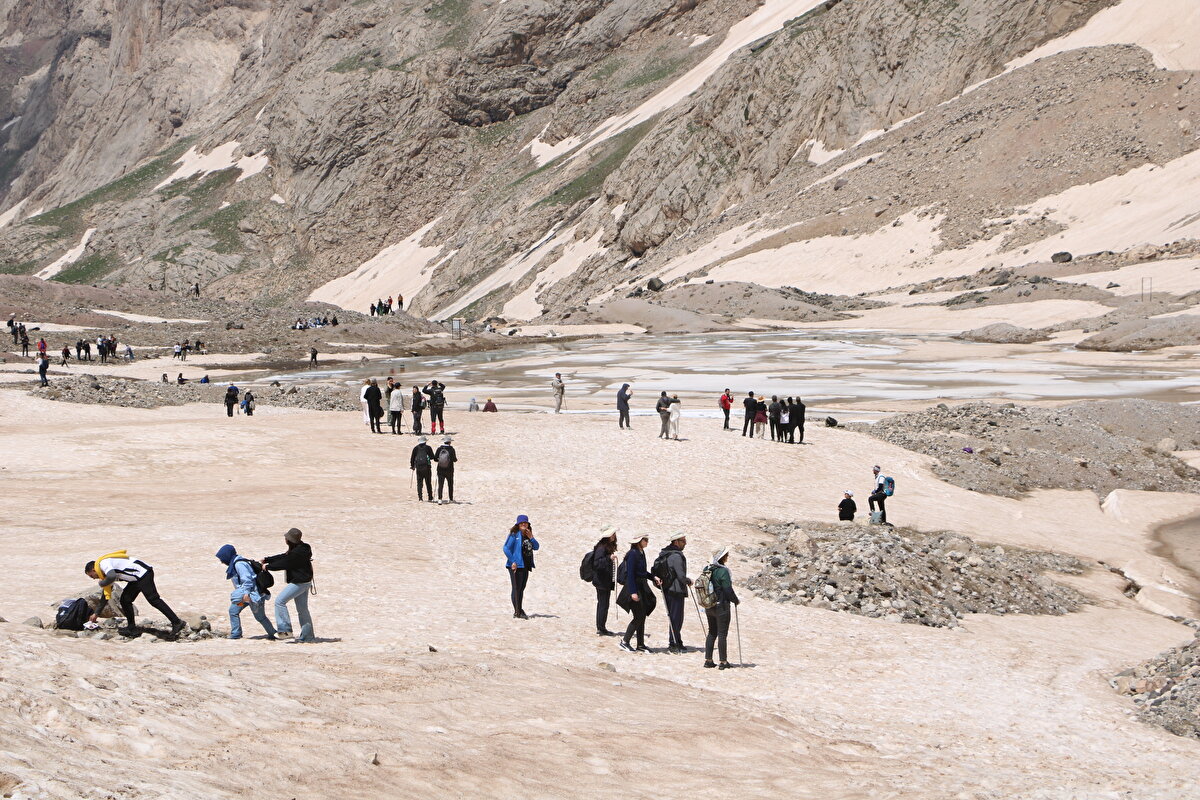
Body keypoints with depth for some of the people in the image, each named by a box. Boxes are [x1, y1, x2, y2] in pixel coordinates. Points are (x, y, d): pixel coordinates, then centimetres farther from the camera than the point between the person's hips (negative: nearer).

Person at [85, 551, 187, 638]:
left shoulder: (103, 563, -7)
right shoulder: (106, 568, 24)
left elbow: (112, 577, -30)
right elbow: (107, 595, 29)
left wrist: (102, 583, -8)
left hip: (143, 573, -11)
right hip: (137, 577, 11)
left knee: (153, 599, -16)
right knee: (125, 599, 11)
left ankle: (177, 623, -20)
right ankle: (132, 628, 15)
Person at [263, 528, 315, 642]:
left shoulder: (297, 552, -23)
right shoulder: (300, 548, 10)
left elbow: (284, 564, -18)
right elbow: (283, 557, 19)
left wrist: (268, 566, -5)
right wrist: (267, 559, 19)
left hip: (300, 582, -11)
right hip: (304, 582, 11)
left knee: (280, 601, -8)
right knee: (302, 609, 14)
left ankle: (285, 629, -8)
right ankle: (307, 636, 17)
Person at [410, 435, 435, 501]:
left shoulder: (416, 448, 5)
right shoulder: (428, 447, 1)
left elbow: (412, 458, 6)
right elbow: (432, 457, 2)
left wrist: (412, 466, 19)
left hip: (418, 467, 1)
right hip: (427, 466, -1)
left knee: (419, 483, 6)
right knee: (428, 483, 7)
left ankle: (420, 497, -3)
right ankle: (430, 498, 8)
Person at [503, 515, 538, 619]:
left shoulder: (528, 535, 15)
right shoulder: (514, 535, -8)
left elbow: (536, 547, 10)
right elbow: (506, 548, -16)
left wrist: (531, 538, -5)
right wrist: (512, 561, -19)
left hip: (525, 566, 8)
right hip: (516, 566, -8)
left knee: (521, 588, 15)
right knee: (516, 588, -6)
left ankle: (520, 610, 23)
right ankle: (517, 612, -4)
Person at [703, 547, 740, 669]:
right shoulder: (724, 571, -18)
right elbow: (728, 590, -17)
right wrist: (736, 601, -1)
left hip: (709, 607, 7)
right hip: (721, 606, -7)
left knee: (712, 633, 15)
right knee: (722, 634, 1)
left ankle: (708, 660, 15)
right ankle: (723, 662, 4)